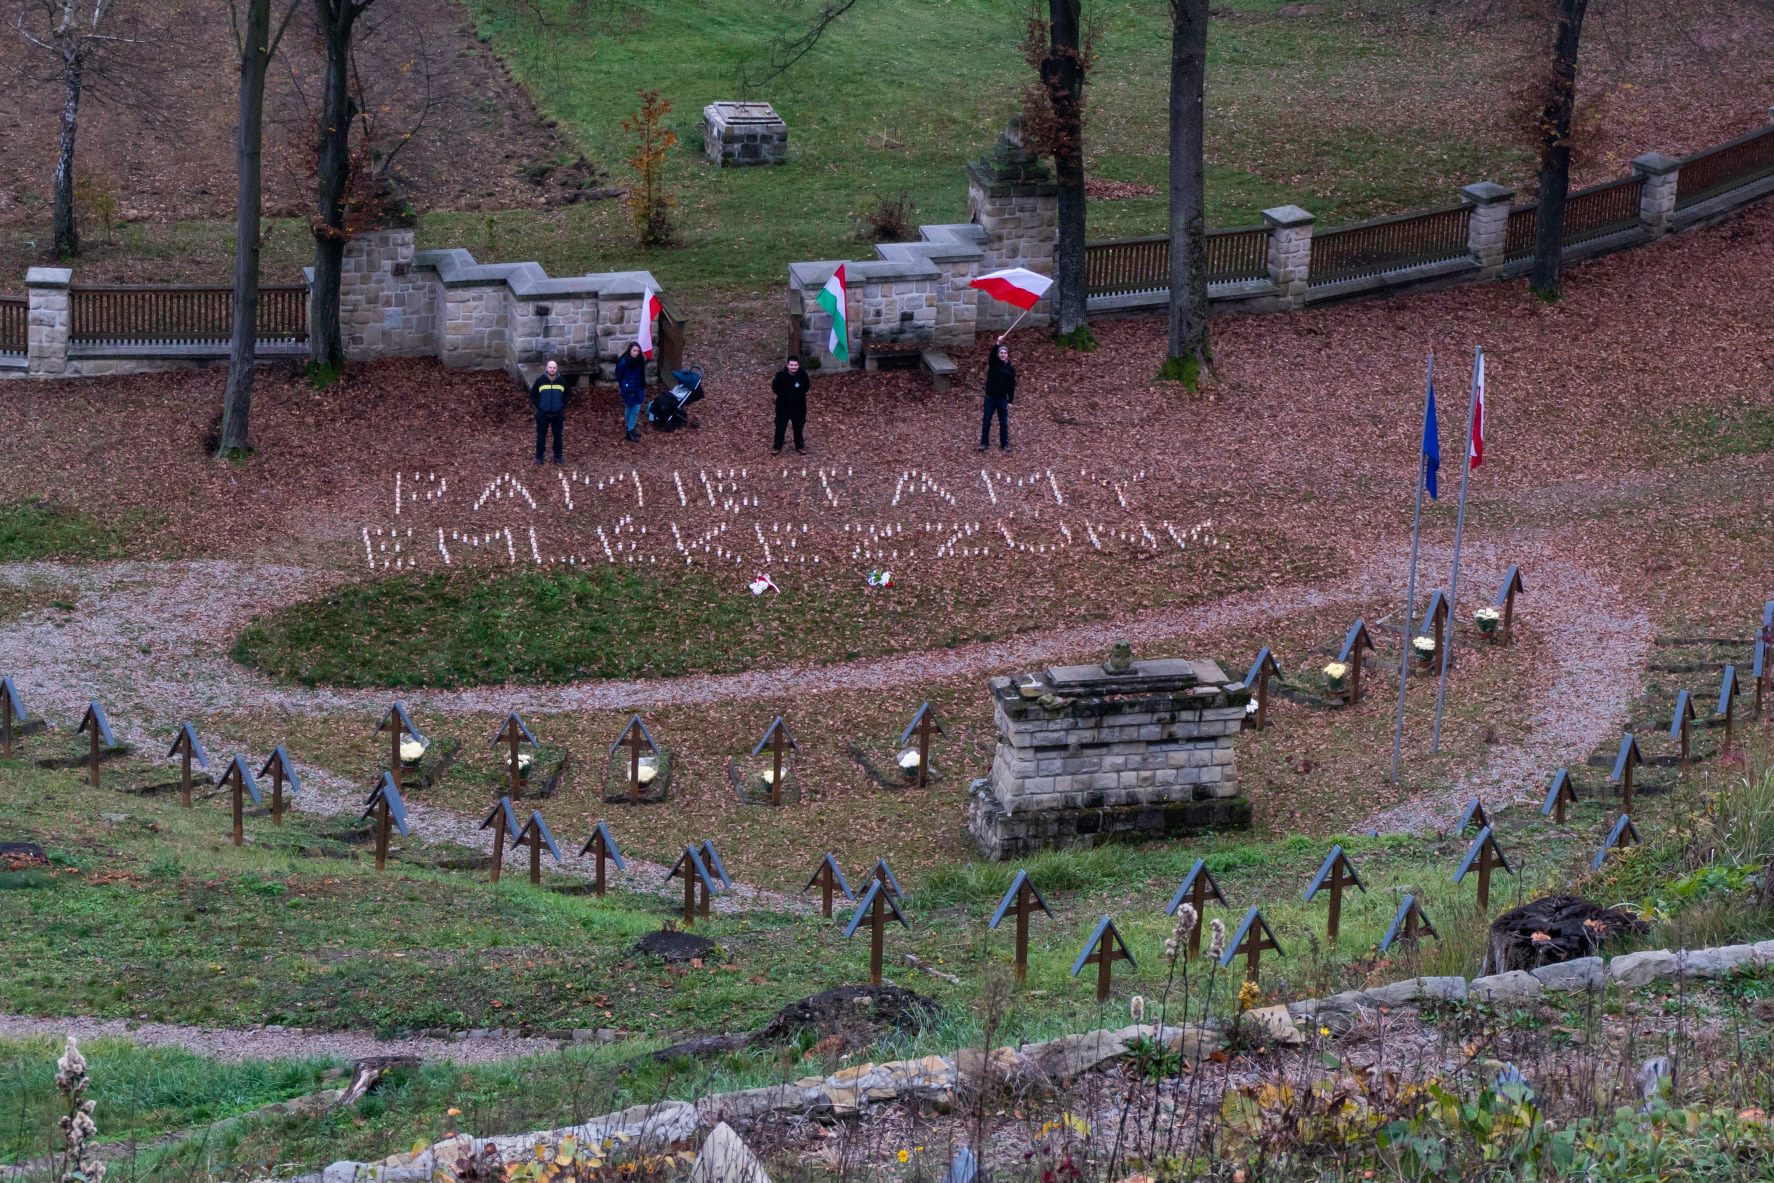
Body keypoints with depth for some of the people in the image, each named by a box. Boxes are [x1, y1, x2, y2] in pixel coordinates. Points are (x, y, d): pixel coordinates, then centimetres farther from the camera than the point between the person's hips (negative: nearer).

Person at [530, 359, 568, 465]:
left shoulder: (562, 382, -5)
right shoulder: (540, 381, -9)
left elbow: (566, 396, 11)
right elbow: (533, 395, 2)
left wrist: (562, 407, 2)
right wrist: (539, 406, -3)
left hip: (558, 415, 1)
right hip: (543, 414, -1)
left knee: (558, 436, 10)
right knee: (541, 436, 6)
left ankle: (558, 456, 24)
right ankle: (539, 457, 19)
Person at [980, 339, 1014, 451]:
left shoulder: (1011, 369, 0)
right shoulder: (993, 363, -5)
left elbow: (1012, 386, 3)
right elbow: (992, 354, -28)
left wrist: (1010, 401, 0)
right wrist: (998, 344, -44)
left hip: (1002, 398, 1)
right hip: (990, 397, -1)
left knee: (1004, 422, 7)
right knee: (986, 421, 5)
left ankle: (1004, 443, 20)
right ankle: (984, 443, 16)